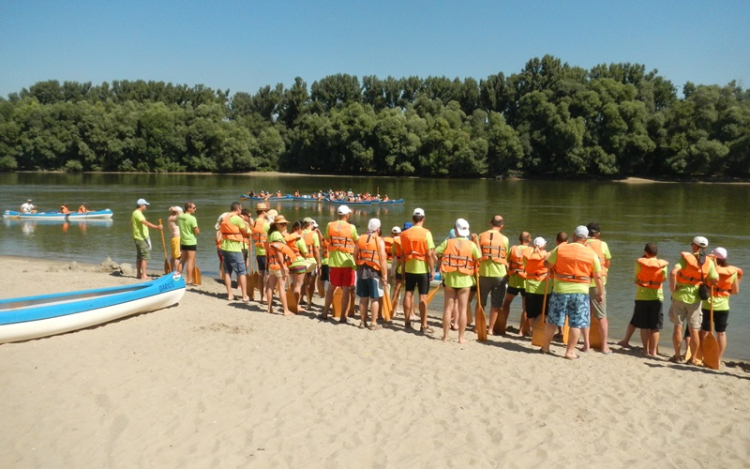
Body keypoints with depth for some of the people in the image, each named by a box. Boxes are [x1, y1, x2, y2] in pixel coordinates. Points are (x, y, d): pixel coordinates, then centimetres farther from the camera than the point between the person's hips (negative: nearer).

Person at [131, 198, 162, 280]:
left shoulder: (135, 213, 16)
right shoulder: (138, 213, -17)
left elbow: (131, 223, 29)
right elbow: (146, 223, -31)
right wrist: (156, 227, -40)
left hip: (139, 237, 11)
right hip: (141, 238, -11)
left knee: (139, 256, 14)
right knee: (145, 256, -10)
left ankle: (138, 274, 19)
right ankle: (143, 275, -11)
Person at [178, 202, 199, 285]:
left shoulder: (180, 217, 4)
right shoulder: (192, 218, -17)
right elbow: (197, 231, -18)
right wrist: (198, 231, 3)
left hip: (183, 241, 7)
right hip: (191, 242, -7)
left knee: (183, 260, 18)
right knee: (190, 261, -2)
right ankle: (189, 280, -1)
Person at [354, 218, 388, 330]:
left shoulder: (360, 239, 5)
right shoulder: (379, 240, -10)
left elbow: (355, 255, 8)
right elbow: (383, 259, -14)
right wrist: (384, 275, -10)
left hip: (362, 271, 5)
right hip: (374, 271, -5)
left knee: (363, 298, 12)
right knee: (375, 298, 3)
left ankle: (362, 321, 19)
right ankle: (373, 323, 5)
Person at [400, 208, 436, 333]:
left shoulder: (405, 233, 2)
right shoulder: (426, 233, -11)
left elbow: (402, 253, 6)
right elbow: (429, 254, -14)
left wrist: (403, 269, 14)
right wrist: (432, 270, -7)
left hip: (409, 268, 4)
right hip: (423, 268, -4)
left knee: (408, 294, 13)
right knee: (423, 296, 0)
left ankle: (407, 321, 21)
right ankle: (424, 325, 3)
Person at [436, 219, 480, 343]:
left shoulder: (448, 242, -6)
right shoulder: (471, 245, -7)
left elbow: (435, 253, -8)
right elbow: (479, 258, -1)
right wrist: (477, 242, 9)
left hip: (449, 278, 1)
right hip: (464, 279, 0)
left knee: (448, 308, 8)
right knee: (462, 310, 7)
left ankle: (445, 336, 12)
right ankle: (461, 337, 10)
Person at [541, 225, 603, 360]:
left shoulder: (560, 249, -4)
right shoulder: (591, 254, -2)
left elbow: (547, 264, 2)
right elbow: (598, 277, 1)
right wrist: (600, 293, 13)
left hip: (560, 290, 1)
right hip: (580, 292, -1)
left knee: (553, 320, 12)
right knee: (576, 323, 7)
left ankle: (546, 347, 22)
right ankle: (570, 351, 9)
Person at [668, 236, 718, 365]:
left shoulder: (685, 257, -11)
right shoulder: (709, 262, -1)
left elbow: (673, 273, -24)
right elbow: (715, 279, 3)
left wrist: (673, 288, -12)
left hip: (680, 296, -2)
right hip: (695, 298, 2)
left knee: (678, 326, 8)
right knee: (694, 330, 9)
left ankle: (677, 356, 12)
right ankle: (693, 358, 15)